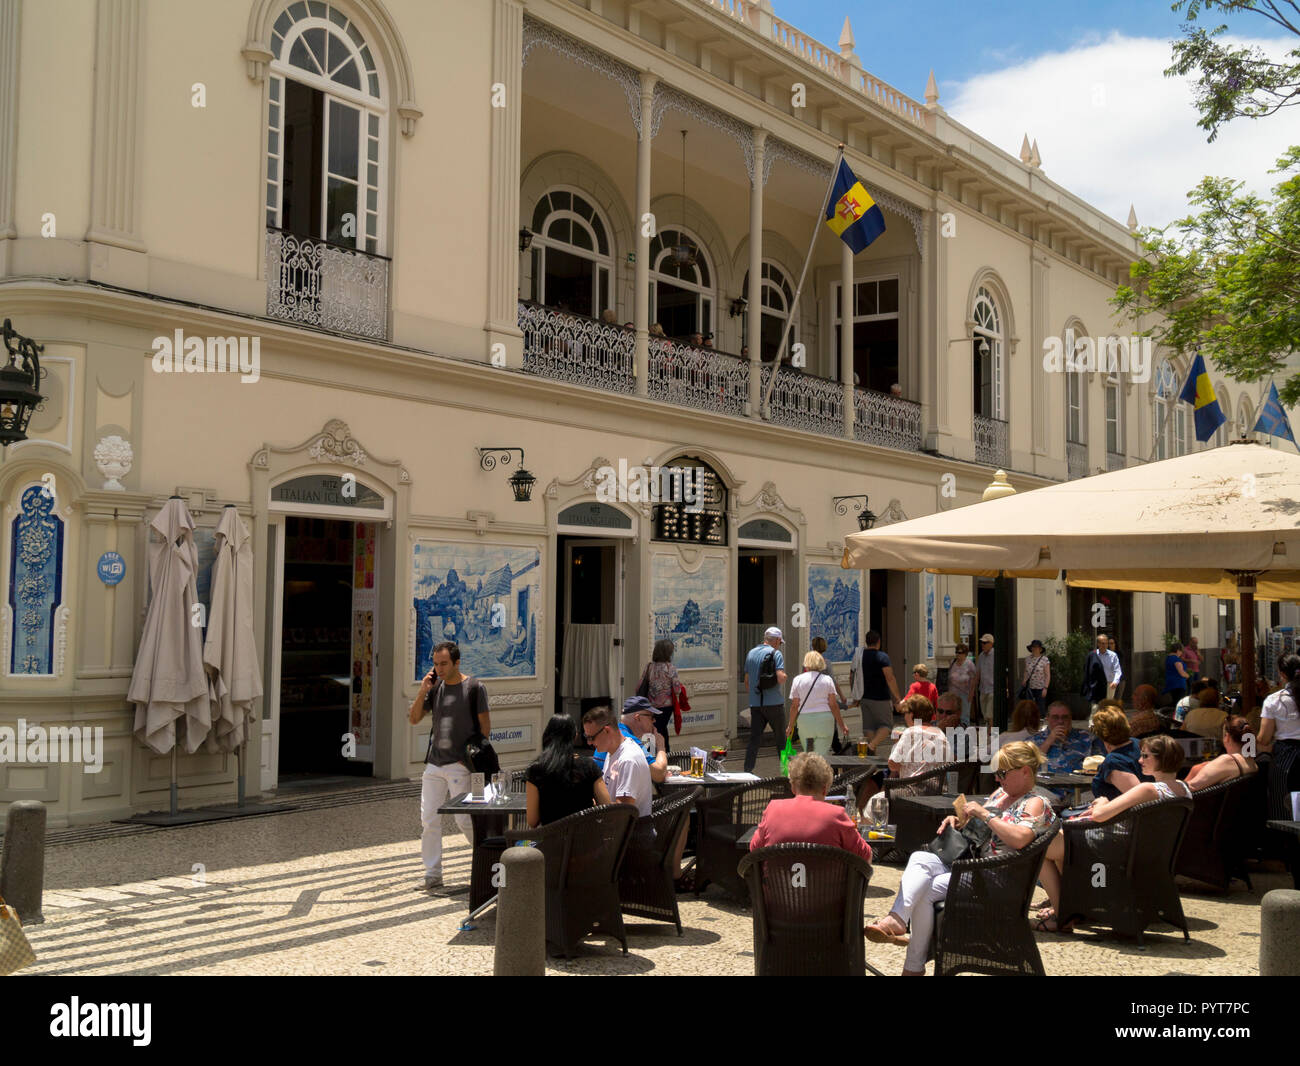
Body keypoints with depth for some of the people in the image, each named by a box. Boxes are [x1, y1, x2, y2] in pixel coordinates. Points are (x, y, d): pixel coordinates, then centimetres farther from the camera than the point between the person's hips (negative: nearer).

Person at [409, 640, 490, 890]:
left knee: (463, 819, -5)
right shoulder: (435, 687, 10)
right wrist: (422, 691, -5)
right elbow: (414, 719, 8)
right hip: (434, 764, 5)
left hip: (460, 764, -5)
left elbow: (485, 723, -1)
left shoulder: (474, 687, -4)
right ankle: (432, 873, 12)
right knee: (429, 819, 3)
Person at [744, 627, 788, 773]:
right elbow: (781, 678, -20)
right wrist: (785, 676, 2)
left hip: (755, 703, 5)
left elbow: (747, 680, 16)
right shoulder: (776, 654, -9)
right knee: (780, 738, 9)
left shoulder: (751, 653, 10)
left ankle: (747, 771, -4)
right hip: (774, 703, -5)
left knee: (754, 739, 3)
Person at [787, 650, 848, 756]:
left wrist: (790, 726, 10)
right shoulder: (827, 679, 2)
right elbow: (833, 705, -1)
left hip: (805, 720, 0)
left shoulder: (798, 679, 2)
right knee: (822, 755, 0)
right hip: (825, 719, 0)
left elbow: (794, 706, 1)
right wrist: (842, 725, 6)